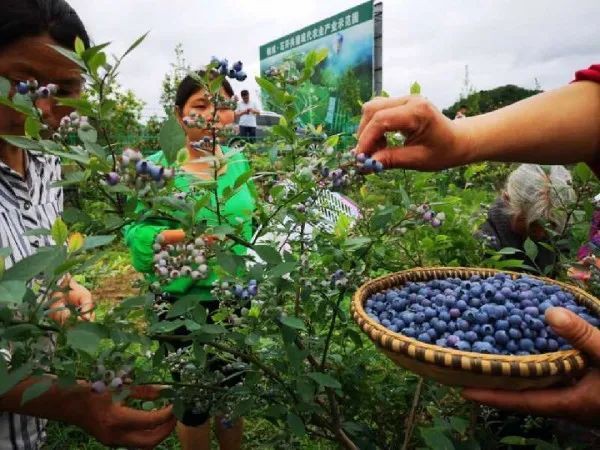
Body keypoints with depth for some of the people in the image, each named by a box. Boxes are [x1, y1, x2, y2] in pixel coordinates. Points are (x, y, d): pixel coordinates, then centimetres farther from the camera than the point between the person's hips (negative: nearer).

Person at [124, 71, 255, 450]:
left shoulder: (240, 163, 0)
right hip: (185, 302, -4)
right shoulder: (157, 167, -12)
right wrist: (186, 236, -29)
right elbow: (136, 234, -14)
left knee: (235, 389, 23)